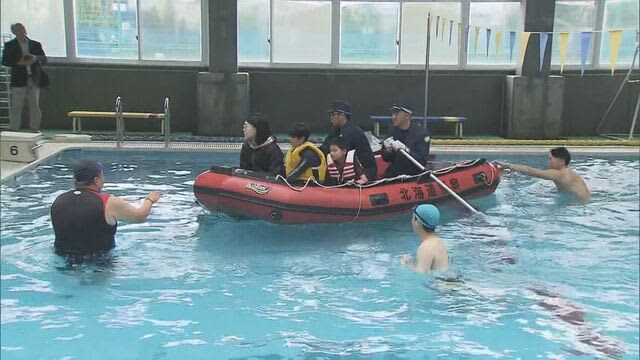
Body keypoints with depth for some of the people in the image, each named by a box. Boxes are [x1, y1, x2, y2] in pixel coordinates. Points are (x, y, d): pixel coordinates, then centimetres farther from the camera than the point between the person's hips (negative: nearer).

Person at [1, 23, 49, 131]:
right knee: (16, 107, -1)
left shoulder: (36, 44, 12)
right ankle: (13, 130, 3)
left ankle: (35, 129, 12)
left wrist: (35, 58, -13)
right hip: (18, 81, -2)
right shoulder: (9, 45, 5)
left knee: (35, 106, 5)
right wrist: (18, 62, -15)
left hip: (34, 80, 3)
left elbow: (44, 59, 9)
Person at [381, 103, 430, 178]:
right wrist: (388, 151, -10)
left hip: (413, 175, -4)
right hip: (392, 175, 5)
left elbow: (422, 162, -16)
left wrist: (405, 149, -27)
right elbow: (386, 158, 11)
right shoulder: (393, 132, 7)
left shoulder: (421, 133, -9)